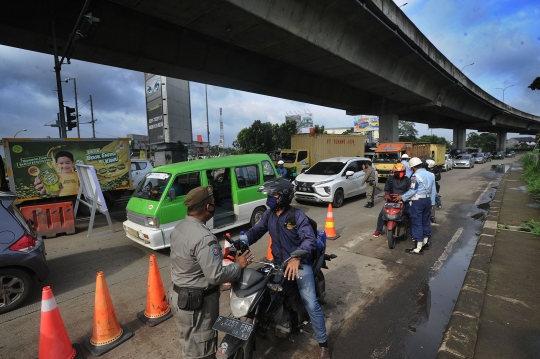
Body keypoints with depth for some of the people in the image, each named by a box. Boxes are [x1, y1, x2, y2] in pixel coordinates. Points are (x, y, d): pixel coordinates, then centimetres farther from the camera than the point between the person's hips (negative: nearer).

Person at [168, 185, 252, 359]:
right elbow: (215, 276, -29)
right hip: (198, 302, -9)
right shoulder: (204, 237, -30)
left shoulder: (179, 227, -1)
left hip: (178, 296, 9)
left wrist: (219, 254, 9)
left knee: (190, 345, 28)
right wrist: (238, 265, -14)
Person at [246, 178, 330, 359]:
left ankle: (323, 343, 16)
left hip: (299, 263, -5)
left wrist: (297, 258, -44)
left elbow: (310, 239, -26)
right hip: (278, 263, 5)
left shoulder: (297, 216, -18)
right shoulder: (268, 215, 1)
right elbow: (255, 231, -2)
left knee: (311, 304, -4)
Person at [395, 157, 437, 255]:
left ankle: (418, 248, -2)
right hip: (428, 200, 8)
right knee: (426, 221, 17)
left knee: (417, 223, -4)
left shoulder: (415, 176, -14)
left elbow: (412, 191, -16)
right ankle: (425, 243, 31)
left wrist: (402, 197, -6)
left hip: (418, 201, -8)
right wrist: (432, 202, 20)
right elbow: (433, 191, 13)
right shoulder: (431, 174, 10)